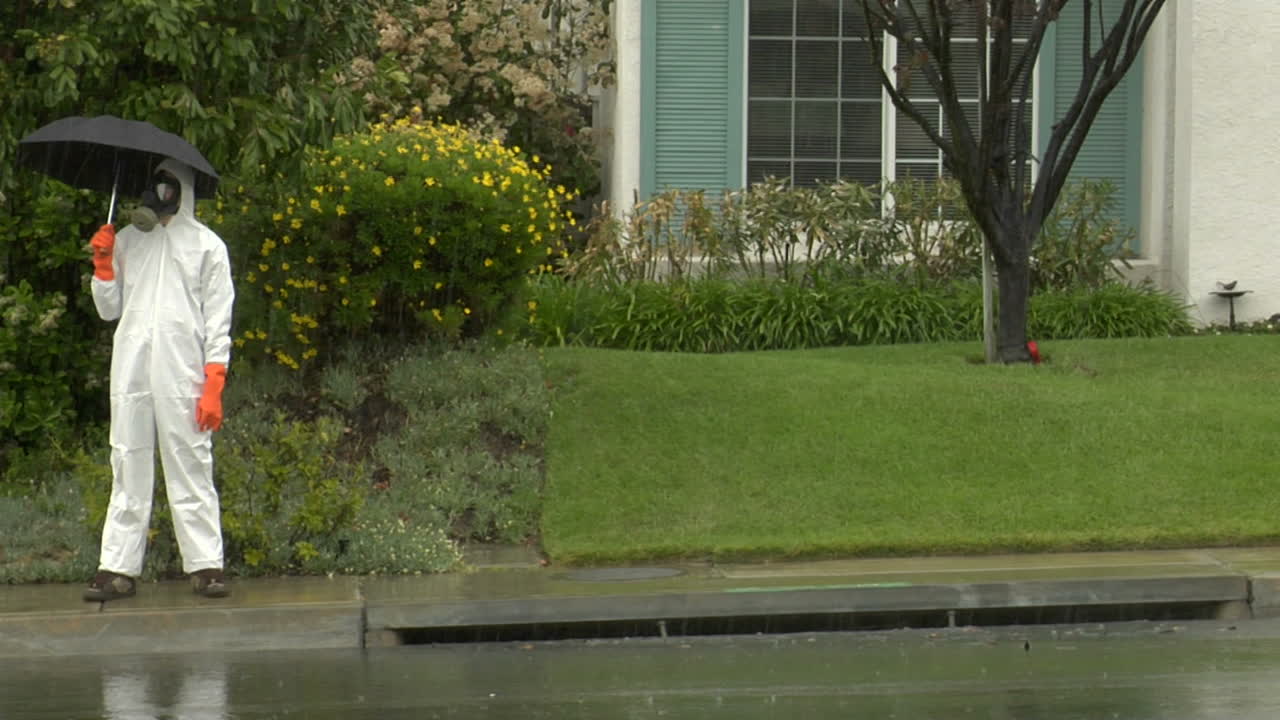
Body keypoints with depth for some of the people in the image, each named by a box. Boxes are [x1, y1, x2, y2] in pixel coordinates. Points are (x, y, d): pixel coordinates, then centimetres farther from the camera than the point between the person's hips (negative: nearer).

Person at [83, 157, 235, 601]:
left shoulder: (206, 245, 7)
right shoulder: (126, 240, 16)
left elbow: (218, 320, 3)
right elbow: (109, 309, 18)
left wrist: (214, 385, -6)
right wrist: (103, 265, 1)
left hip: (182, 371, -3)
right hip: (131, 368, 3)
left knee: (191, 464, -4)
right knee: (128, 465, 2)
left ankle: (205, 564, -2)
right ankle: (119, 567, 2)